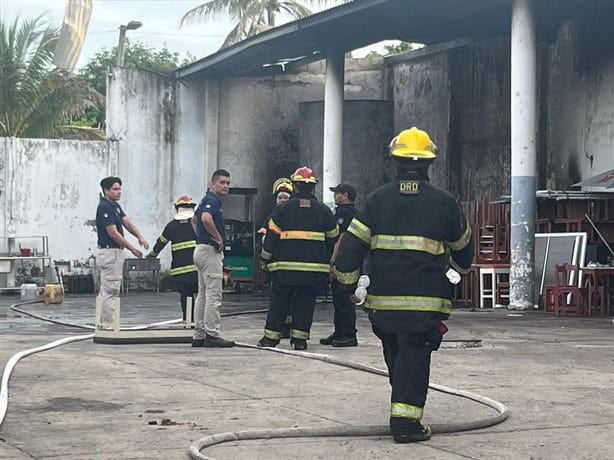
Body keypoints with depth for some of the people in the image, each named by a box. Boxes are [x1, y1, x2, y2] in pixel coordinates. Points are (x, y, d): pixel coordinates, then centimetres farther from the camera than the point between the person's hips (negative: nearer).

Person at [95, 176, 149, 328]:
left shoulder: (115, 206, 15)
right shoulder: (105, 207, -16)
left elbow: (127, 222, 5)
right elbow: (113, 233, -20)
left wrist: (140, 237, -14)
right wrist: (133, 249, -17)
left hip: (115, 252, 11)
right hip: (109, 251, -11)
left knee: (105, 291, 13)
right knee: (110, 292, -8)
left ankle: (103, 323, 18)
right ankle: (108, 326, -5)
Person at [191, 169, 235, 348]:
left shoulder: (207, 200, 18)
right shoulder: (212, 200, -14)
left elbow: (194, 219, 34)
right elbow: (206, 219, -34)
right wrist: (219, 239, -22)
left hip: (201, 248, 11)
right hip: (210, 251, -11)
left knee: (203, 294, 11)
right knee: (213, 294, -9)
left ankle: (199, 335, 13)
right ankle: (212, 335, -10)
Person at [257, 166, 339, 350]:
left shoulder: (283, 209, -1)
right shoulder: (323, 211, 6)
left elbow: (272, 236, 0)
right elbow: (333, 238, 13)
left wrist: (267, 260, 10)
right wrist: (329, 263, 24)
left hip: (287, 265, -1)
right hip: (315, 266, 1)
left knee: (280, 300, 7)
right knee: (305, 301, 7)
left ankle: (271, 336, 9)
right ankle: (299, 338, 4)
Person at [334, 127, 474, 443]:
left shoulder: (378, 199, 3)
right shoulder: (443, 203, 1)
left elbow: (351, 243, -1)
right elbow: (462, 245, 18)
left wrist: (349, 283, 10)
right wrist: (460, 268, 39)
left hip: (383, 299, 2)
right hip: (425, 299, -2)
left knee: (394, 354, 18)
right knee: (414, 358, -2)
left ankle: (404, 403, 30)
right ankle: (405, 421, -9)